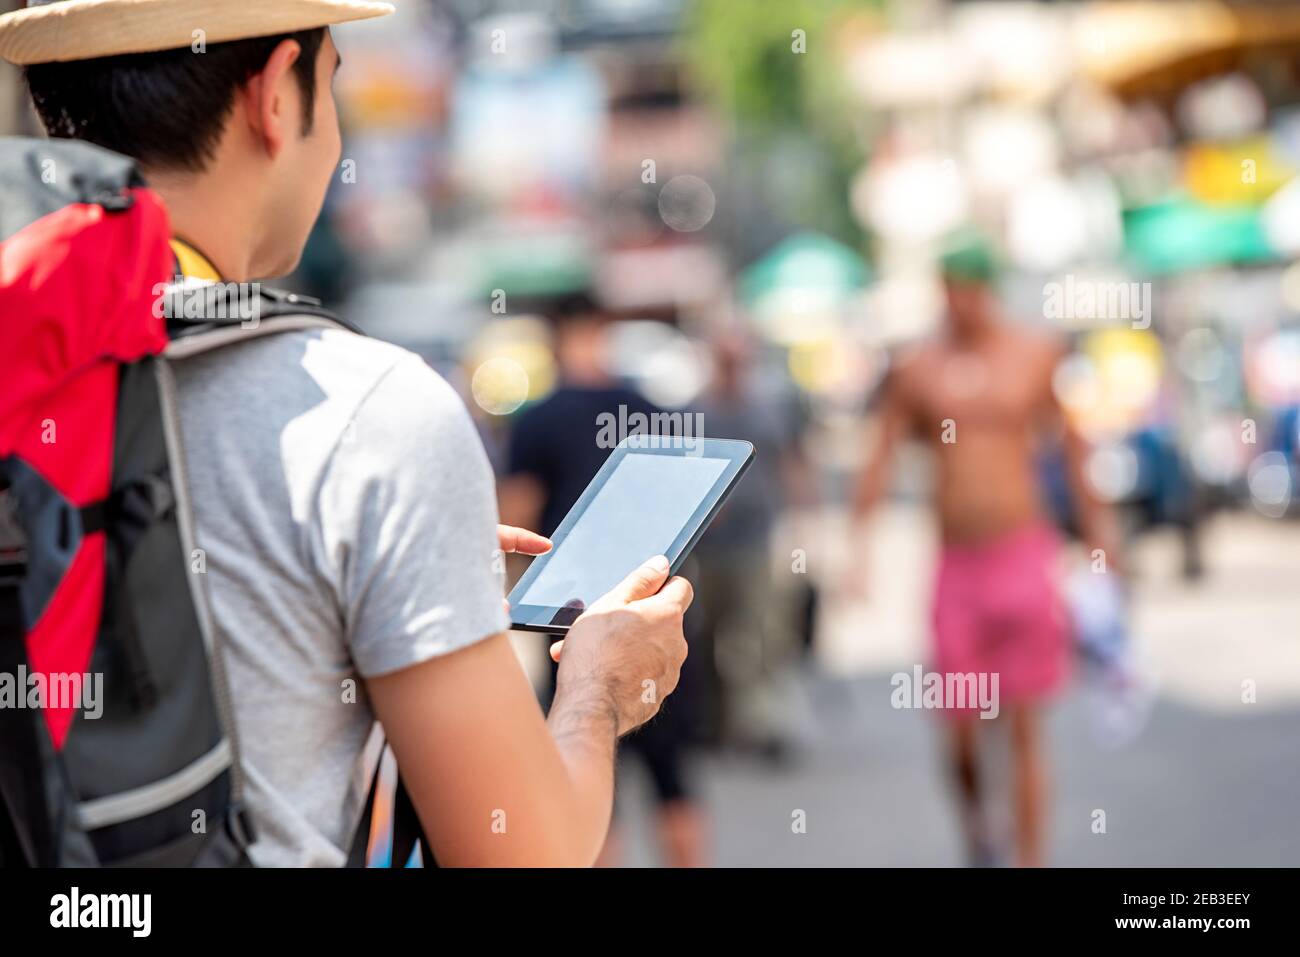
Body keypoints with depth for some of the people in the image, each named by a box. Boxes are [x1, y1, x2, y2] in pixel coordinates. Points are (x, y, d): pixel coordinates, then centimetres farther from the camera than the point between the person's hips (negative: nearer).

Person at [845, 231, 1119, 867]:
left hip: (1022, 557, -1)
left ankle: (1030, 860, 5)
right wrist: (855, 544, -4)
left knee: (1024, 730, -1)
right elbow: (880, 460, 4)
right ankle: (973, 812, 32)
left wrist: (1095, 524, 15)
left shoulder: (1035, 356, 2)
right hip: (955, 563, 1)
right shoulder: (916, 372, 3)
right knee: (961, 730, 1)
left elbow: (1071, 441, 12)